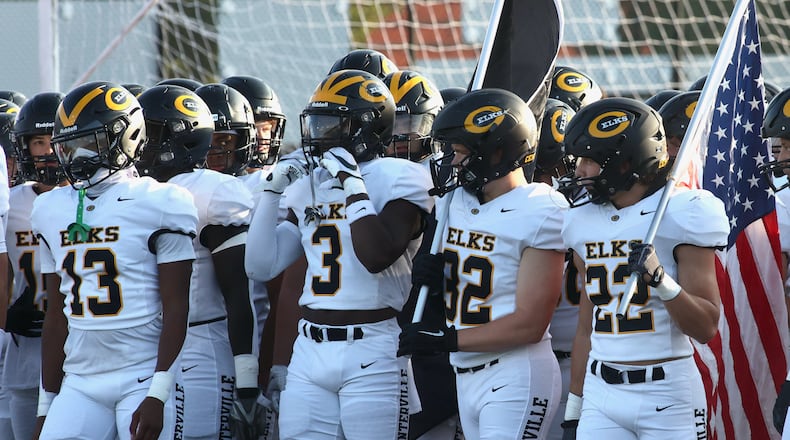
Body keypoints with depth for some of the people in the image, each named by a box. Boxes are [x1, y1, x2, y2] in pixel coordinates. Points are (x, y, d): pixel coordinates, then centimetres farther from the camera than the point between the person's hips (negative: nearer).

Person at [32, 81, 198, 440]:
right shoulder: (52, 210, 11)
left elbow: (176, 309, -7)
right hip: (80, 382, 5)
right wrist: (47, 403, 15)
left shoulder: (157, 204, -5)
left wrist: (158, 395, -14)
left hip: (144, 379, -5)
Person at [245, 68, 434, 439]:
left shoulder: (397, 179, -6)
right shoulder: (308, 185, 14)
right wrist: (272, 190, 9)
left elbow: (377, 256, -21)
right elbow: (262, 267, 14)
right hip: (310, 350, 6)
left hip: (373, 352, -6)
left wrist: (352, 184, -15)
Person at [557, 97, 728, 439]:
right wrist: (574, 407, 17)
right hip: (601, 394, 5)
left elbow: (706, 328, -10)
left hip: (667, 395, -5)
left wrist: (661, 279, -26)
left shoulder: (678, 215, -7)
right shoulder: (584, 221, 9)